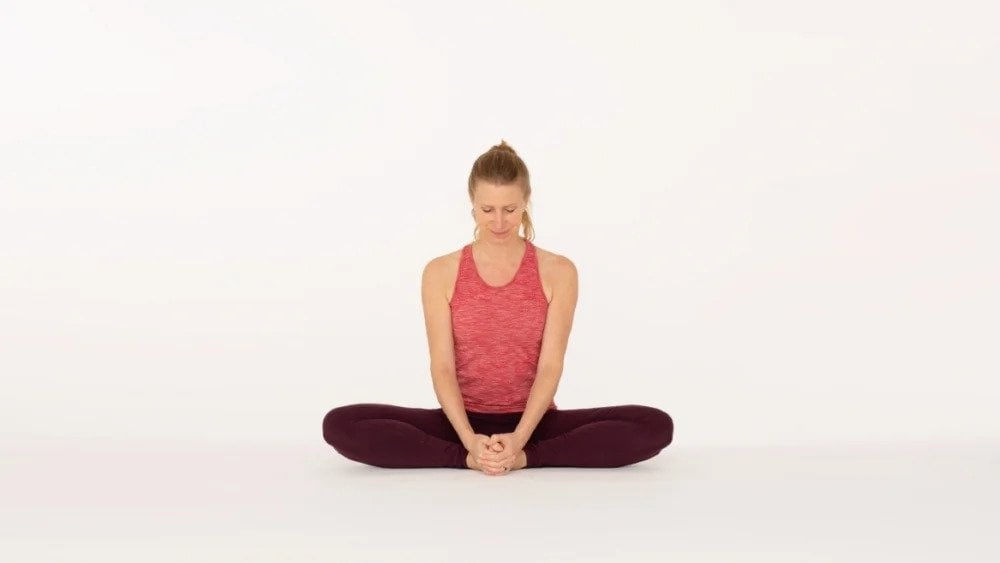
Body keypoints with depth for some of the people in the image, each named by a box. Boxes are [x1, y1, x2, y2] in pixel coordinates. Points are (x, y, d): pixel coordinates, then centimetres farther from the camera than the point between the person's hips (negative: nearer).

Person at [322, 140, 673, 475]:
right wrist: (470, 440, -24)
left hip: (533, 424, 0)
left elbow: (550, 365, -9)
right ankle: (468, 459, -23)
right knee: (341, 426, -24)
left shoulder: (558, 272, -2)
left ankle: (526, 458, -22)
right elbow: (442, 366, -8)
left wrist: (519, 439, -24)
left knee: (655, 427, -24)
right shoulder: (440, 273, -1)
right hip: (464, 423, 0)